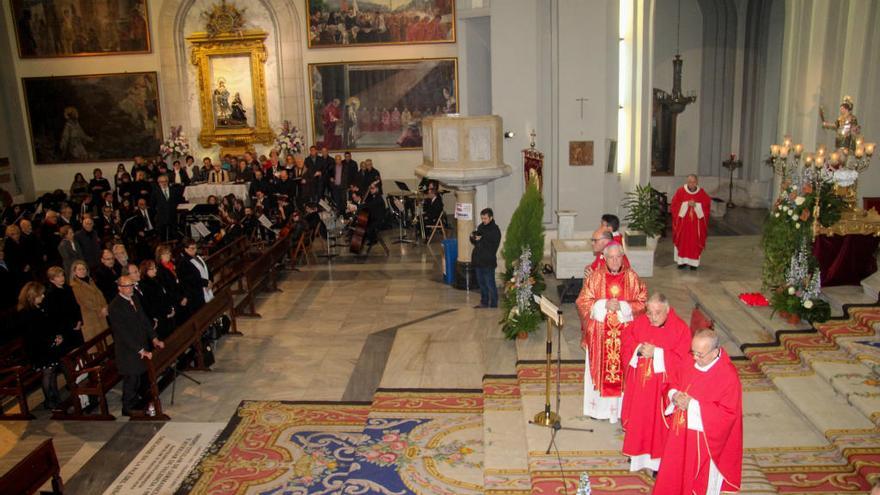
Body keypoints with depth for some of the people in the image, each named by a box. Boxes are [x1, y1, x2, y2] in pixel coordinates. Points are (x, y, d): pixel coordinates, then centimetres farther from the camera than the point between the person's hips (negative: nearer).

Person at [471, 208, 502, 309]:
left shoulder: (495, 230, -12)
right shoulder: (481, 227, 9)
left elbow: (492, 247, -20)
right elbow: (474, 242, 16)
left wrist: (481, 240, -19)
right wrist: (473, 238, -6)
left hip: (488, 262, -7)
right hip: (478, 260, 7)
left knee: (490, 284, 0)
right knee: (481, 283, 17)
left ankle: (493, 305, 10)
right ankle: (484, 302, 29)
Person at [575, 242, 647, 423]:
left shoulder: (631, 277, 0)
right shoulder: (595, 276, -2)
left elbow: (642, 303, -1)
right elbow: (583, 302, -3)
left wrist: (622, 306, -16)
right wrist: (604, 305, -16)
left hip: (624, 332, 0)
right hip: (599, 332, 0)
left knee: (621, 368, 4)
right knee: (599, 368, 6)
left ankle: (620, 407, 17)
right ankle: (599, 407, 19)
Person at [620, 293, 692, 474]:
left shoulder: (680, 329, -15)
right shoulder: (639, 322, -5)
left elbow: (681, 359, -17)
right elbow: (626, 344, 0)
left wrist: (656, 353, -25)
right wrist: (639, 350, -20)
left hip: (662, 385, -3)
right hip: (638, 382, 3)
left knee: (658, 420, 8)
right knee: (638, 417, 16)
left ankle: (658, 457, 25)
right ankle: (637, 451, 36)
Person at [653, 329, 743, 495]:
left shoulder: (729, 376, -21)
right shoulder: (691, 363, -3)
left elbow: (728, 413, -21)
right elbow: (674, 383, 12)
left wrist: (693, 405, -24)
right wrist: (675, 395, -12)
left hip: (704, 439, -6)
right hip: (680, 432, 6)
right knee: (675, 473, 18)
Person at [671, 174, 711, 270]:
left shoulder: (702, 193, 0)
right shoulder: (680, 191, -2)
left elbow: (707, 204, -1)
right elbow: (675, 204, -4)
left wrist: (696, 205, -16)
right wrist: (687, 204, -17)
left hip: (697, 222, 0)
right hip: (683, 220, 0)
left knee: (695, 242, 2)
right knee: (682, 241, 1)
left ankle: (693, 262, 11)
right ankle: (682, 261, 10)